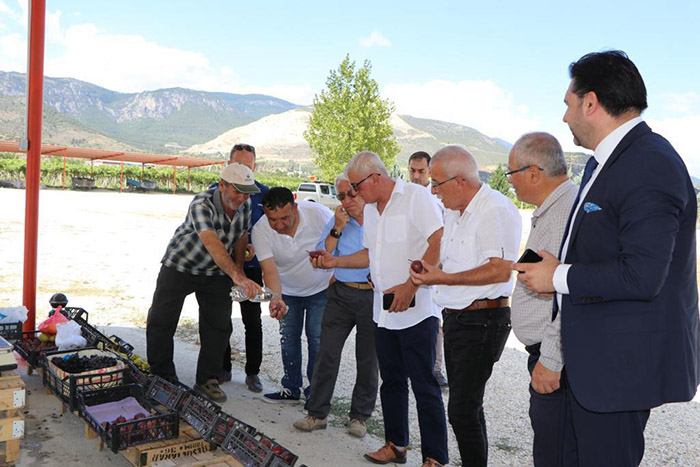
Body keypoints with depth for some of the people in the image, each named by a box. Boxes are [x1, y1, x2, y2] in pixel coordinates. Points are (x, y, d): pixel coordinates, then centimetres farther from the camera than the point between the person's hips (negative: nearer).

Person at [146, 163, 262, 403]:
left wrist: (239, 269, 5)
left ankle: (207, 380, 12)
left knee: (219, 325, -1)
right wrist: (236, 275, -57)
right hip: (180, 265, -4)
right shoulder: (202, 205, -31)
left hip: (215, 272, 5)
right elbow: (212, 243, -46)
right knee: (161, 321, -2)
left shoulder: (245, 205, -11)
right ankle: (162, 377, 16)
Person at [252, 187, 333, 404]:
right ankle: (291, 388, 24)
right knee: (288, 338, 7)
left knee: (317, 339, -4)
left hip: (321, 287, -2)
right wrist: (275, 297, -49)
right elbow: (270, 270, -32)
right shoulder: (260, 230, -25)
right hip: (288, 291, 2)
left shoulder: (318, 213, -27)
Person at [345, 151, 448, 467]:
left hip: (416, 310, -8)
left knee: (424, 385, -2)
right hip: (384, 311, 8)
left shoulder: (416, 197, -11)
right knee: (391, 380, 15)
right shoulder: (370, 210, 14)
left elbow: (439, 243, -18)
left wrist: (411, 286, -22)